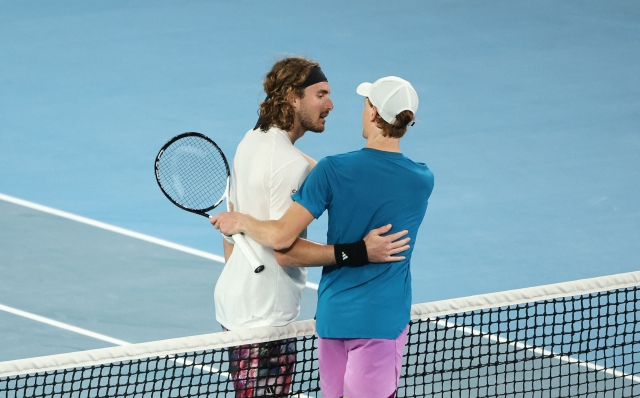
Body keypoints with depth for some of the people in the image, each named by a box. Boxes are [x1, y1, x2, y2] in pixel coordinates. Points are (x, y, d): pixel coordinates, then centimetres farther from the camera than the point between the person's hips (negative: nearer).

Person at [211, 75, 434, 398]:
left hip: (333, 313, 0)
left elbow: (281, 236, -16)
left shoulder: (334, 171, -12)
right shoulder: (423, 182, -4)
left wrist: (241, 222, 5)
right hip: (381, 320, 0)